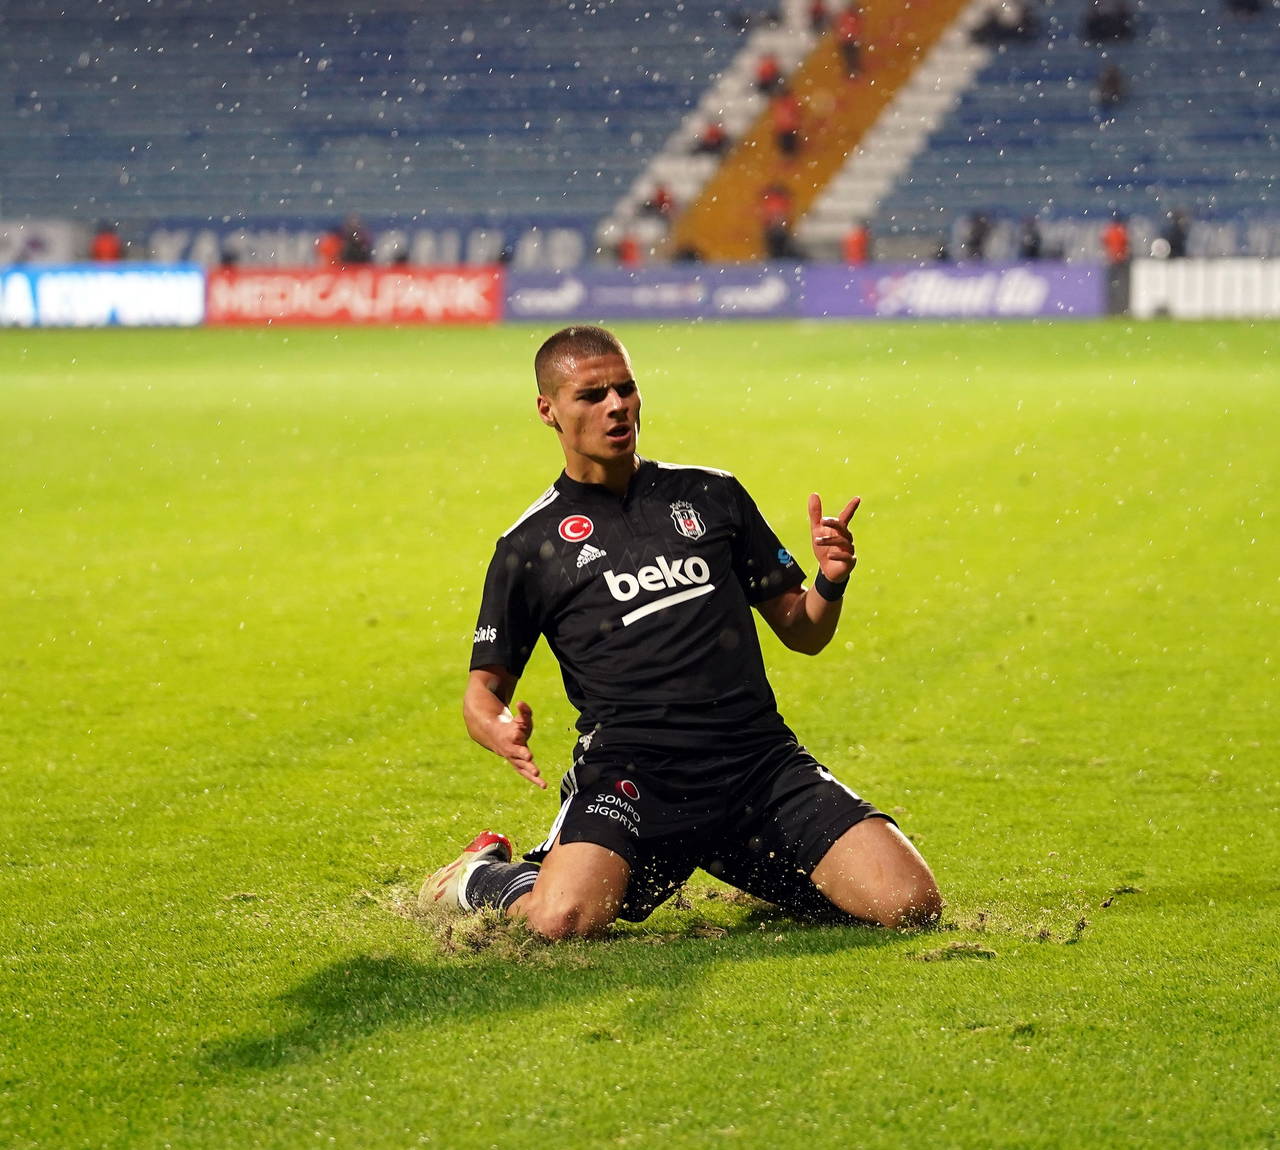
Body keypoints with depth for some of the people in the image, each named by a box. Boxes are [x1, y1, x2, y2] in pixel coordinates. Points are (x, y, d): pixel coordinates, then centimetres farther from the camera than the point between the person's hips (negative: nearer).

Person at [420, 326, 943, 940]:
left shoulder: (712, 495, 16)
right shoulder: (530, 544, 9)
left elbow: (801, 632, 19)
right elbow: (485, 686, 12)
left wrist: (830, 582, -4)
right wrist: (499, 728, -12)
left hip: (761, 757, 3)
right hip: (628, 767, -3)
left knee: (911, 903, -15)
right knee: (563, 919, -32)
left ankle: (762, 873, 17)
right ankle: (481, 875, 7)